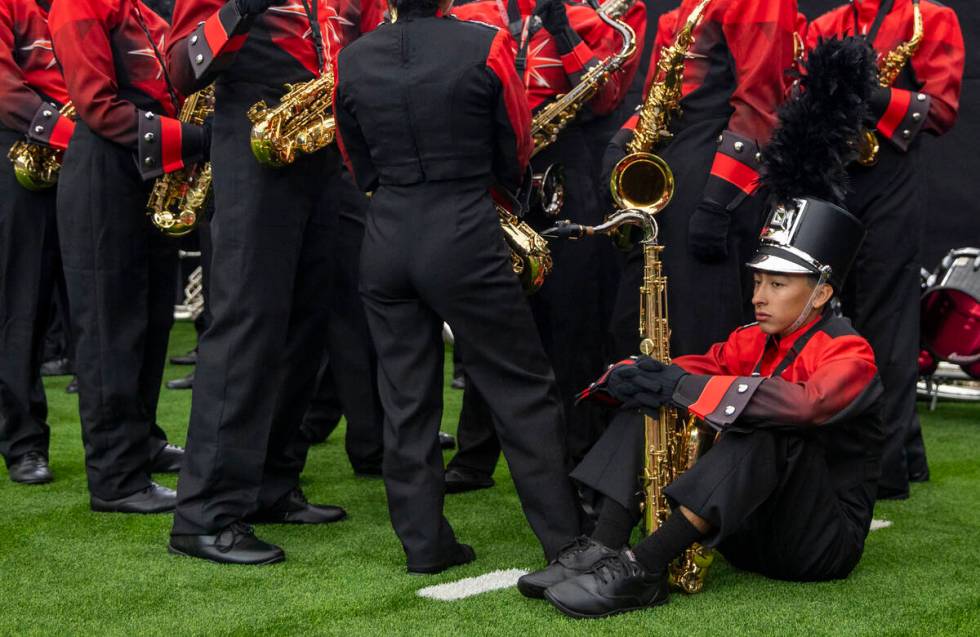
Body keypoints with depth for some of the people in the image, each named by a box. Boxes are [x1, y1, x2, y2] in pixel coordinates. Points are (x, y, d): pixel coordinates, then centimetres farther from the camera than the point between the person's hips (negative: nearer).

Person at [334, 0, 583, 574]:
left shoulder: (352, 61, 2)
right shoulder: (486, 46, -9)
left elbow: (361, 169, 13)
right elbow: (515, 159, 2)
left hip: (386, 237, 4)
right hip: (465, 234, -4)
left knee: (407, 398, 11)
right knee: (523, 389, 6)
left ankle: (424, 542, 15)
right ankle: (566, 540, 9)